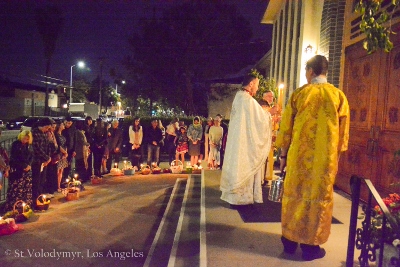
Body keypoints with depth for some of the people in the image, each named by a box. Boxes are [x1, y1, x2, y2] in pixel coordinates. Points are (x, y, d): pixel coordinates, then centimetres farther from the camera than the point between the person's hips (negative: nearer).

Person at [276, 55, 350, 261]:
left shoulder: (299, 94, -1)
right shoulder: (339, 96, 1)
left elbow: (286, 127, 1)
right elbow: (343, 132, 5)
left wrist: (283, 154, 9)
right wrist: (335, 155, 17)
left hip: (299, 155, 0)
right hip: (326, 157, 0)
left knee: (294, 195, 11)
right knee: (319, 197, 8)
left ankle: (290, 240, 21)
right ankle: (311, 244, 16)